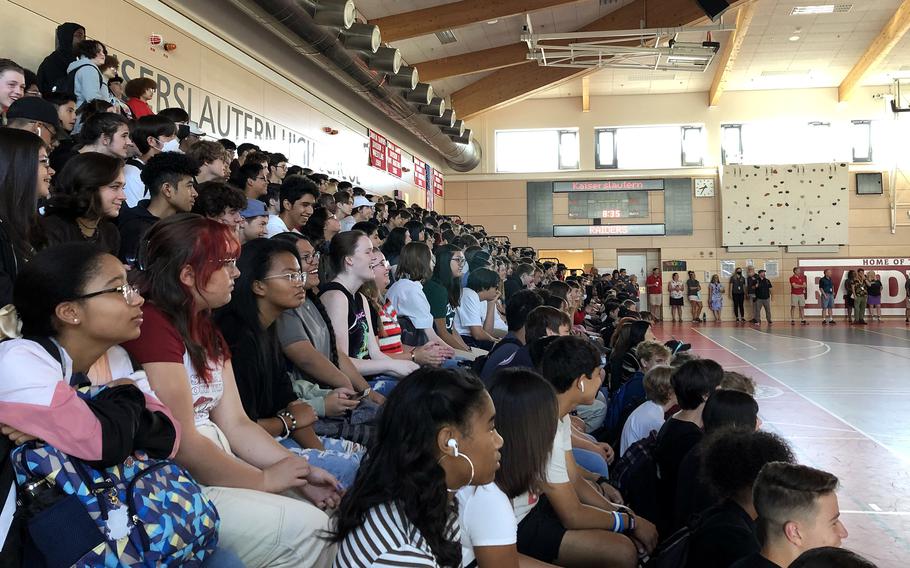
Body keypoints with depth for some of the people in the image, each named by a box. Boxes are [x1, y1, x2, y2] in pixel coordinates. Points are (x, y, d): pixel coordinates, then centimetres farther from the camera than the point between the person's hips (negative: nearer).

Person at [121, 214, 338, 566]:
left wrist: (301, 474, -2)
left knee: (320, 508, 1)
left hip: (215, 465, 9)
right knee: (306, 529, -17)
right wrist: (265, 479, -10)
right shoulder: (153, 325, -17)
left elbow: (235, 424, 9)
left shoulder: (207, 331, 14)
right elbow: (182, 444, -19)